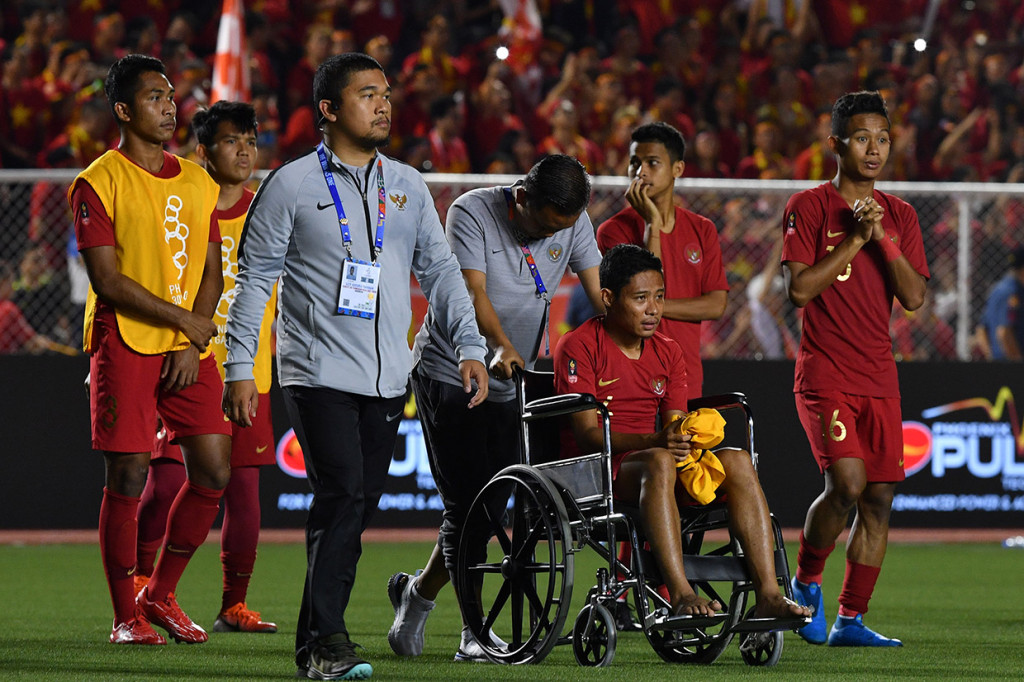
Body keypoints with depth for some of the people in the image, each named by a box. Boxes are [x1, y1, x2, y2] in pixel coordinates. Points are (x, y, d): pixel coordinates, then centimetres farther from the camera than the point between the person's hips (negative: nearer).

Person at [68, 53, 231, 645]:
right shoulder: (99, 183, -4)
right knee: (128, 480, -4)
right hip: (125, 346, -5)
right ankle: (126, 615, 6)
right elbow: (108, 280, -11)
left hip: (191, 351, 5)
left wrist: (193, 345, -2)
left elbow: (211, 270, 12)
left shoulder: (198, 184, 14)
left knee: (215, 472, -1)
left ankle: (161, 595, 16)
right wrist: (185, 319, -12)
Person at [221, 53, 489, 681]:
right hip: (318, 372, -5)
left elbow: (441, 270, 17)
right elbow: (254, 279, 1)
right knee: (343, 496, -16)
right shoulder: (292, 186, -1)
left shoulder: (408, 187, 14)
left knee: (361, 505, 4)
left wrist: (470, 347, 6)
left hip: (388, 380, 5)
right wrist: (239, 368, -4)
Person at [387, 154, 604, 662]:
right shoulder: (473, 212, -17)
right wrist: (501, 347, -44)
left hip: (510, 382, 5)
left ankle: (418, 593, 25)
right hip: (449, 371, -5)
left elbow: (599, 292, -9)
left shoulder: (573, 224, -3)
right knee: (466, 502, -11)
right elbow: (473, 291, -26)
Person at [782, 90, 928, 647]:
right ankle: (806, 581, 5)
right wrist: (854, 239, -13)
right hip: (825, 374, -5)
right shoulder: (809, 206, -1)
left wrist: (884, 238, -9)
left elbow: (913, 297, 3)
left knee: (879, 497, -1)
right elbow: (798, 288, -11)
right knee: (846, 483, -20)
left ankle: (851, 618, 7)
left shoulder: (899, 215, 13)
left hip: (880, 379, 5)